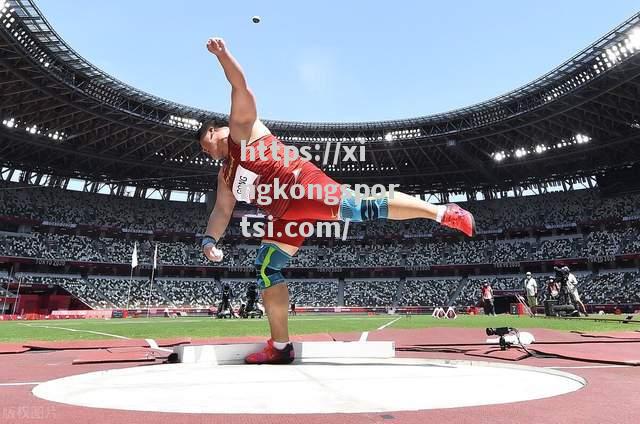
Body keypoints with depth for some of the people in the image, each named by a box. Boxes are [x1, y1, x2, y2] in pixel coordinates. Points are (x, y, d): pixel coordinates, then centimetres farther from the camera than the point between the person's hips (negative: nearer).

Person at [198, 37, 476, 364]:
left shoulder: (241, 128, 14)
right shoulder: (225, 176, 30)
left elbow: (240, 86, 3)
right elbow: (221, 211, 22)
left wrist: (222, 53, -10)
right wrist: (210, 239, 5)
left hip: (302, 183, -8)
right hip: (285, 213, 8)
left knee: (364, 209, -23)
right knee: (266, 270, 5)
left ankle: (443, 213, -11)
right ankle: (280, 346, 13)